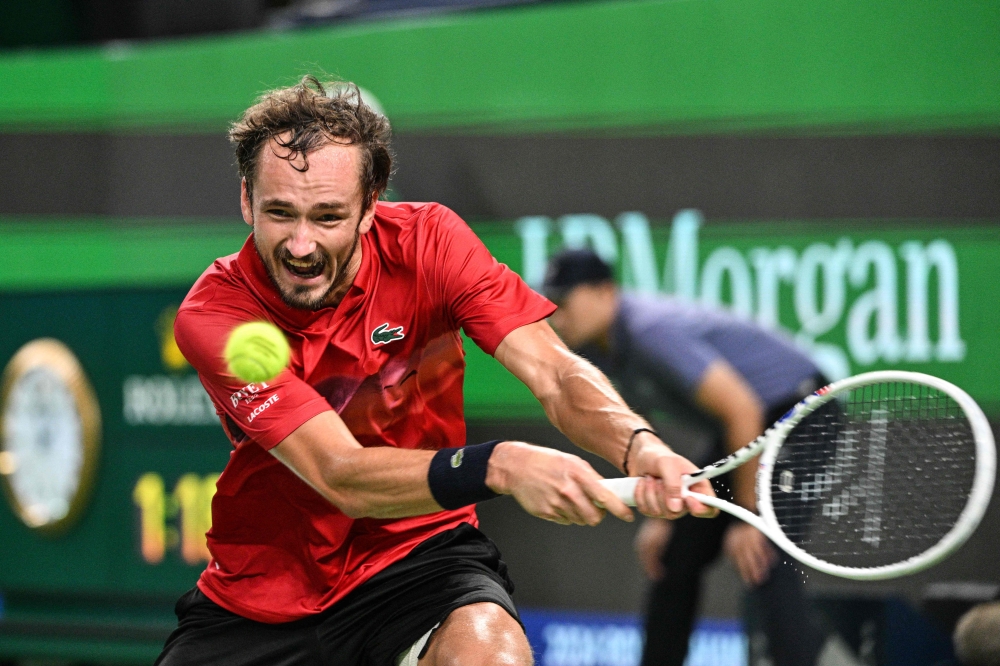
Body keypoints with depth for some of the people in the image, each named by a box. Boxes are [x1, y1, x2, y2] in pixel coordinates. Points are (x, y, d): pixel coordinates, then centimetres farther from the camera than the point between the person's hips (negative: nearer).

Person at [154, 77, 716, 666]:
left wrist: (639, 448, -41)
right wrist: (500, 466, -45)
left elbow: (556, 374, -18)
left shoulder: (427, 242, -11)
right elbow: (340, 476, -28)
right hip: (257, 596, 2)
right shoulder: (212, 316, -19)